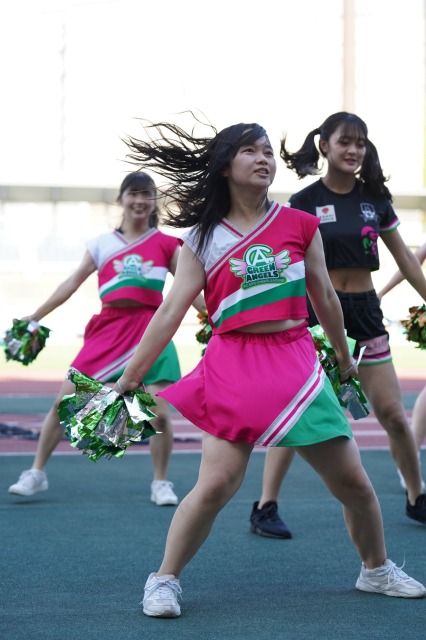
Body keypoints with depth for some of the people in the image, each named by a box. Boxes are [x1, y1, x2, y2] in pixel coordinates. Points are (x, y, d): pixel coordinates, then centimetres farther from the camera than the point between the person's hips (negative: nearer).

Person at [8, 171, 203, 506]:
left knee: (160, 413, -8)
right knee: (64, 401, -1)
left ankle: (161, 483, 12)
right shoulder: (103, 244, 11)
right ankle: (37, 473, 13)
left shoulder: (165, 244, 8)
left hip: (150, 331, -2)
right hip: (108, 328, 2)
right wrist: (34, 317, 12)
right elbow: (73, 283, 13)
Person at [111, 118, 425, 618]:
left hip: (297, 365, 3)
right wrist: (128, 377, -5)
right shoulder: (202, 239, 2)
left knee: (352, 480, 6)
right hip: (233, 365, -2)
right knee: (216, 484, -14)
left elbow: (324, 298, 17)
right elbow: (170, 311, -1)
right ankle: (164, 580, 5)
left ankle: (377, 570, 30)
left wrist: (344, 358, 26)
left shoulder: (299, 225, 6)